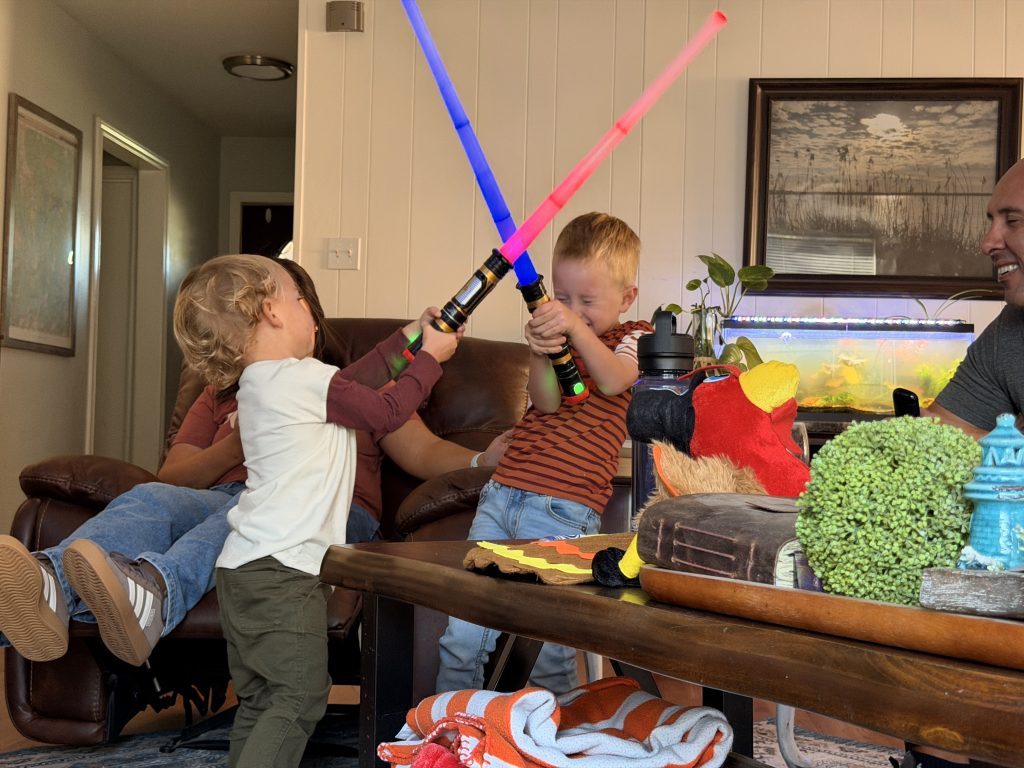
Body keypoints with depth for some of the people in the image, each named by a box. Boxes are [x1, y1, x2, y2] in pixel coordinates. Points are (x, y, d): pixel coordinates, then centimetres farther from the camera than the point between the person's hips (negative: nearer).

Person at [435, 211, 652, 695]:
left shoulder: (634, 339, 8)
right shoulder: (558, 334, 16)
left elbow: (613, 382, -15)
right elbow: (547, 403, -2)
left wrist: (578, 328, -29)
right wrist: (540, 353, -22)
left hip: (563, 509, -4)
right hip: (503, 491, 4)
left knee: (548, 638, -7)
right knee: (463, 631, 3)